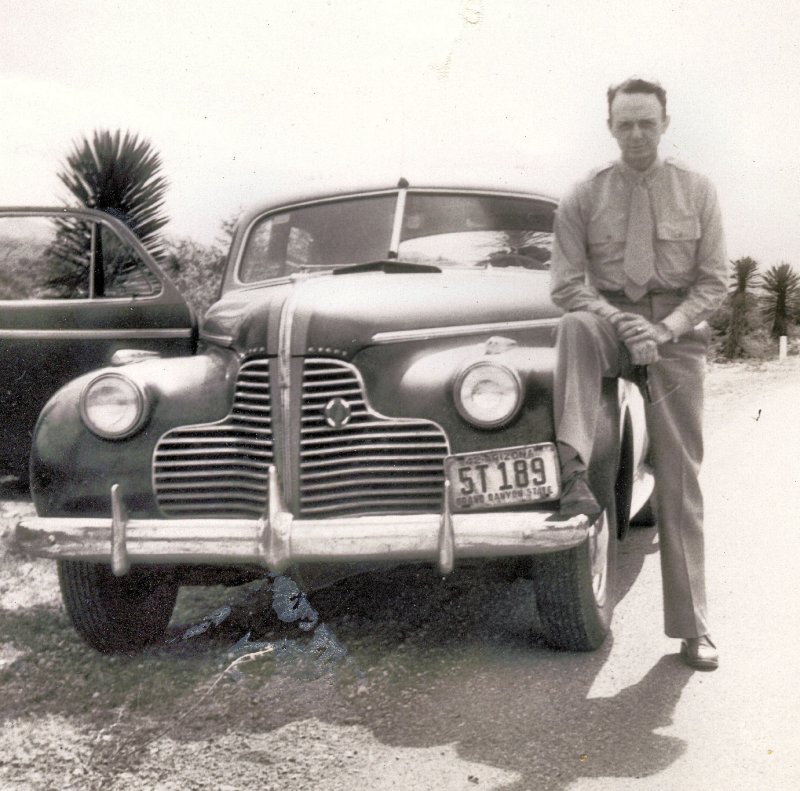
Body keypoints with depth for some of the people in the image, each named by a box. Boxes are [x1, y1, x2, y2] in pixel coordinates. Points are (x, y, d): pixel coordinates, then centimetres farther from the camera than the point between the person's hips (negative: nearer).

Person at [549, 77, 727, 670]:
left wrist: (665, 328, -15)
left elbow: (713, 282, 2)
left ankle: (692, 627, 4)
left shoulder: (697, 191, 4)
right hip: (611, 318, 0)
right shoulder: (584, 197, 1)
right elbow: (567, 285, -2)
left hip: (678, 334, 0)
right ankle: (574, 473, -45)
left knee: (680, 482, -2)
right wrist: (622, 324, -19)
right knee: (575, 326, -38)